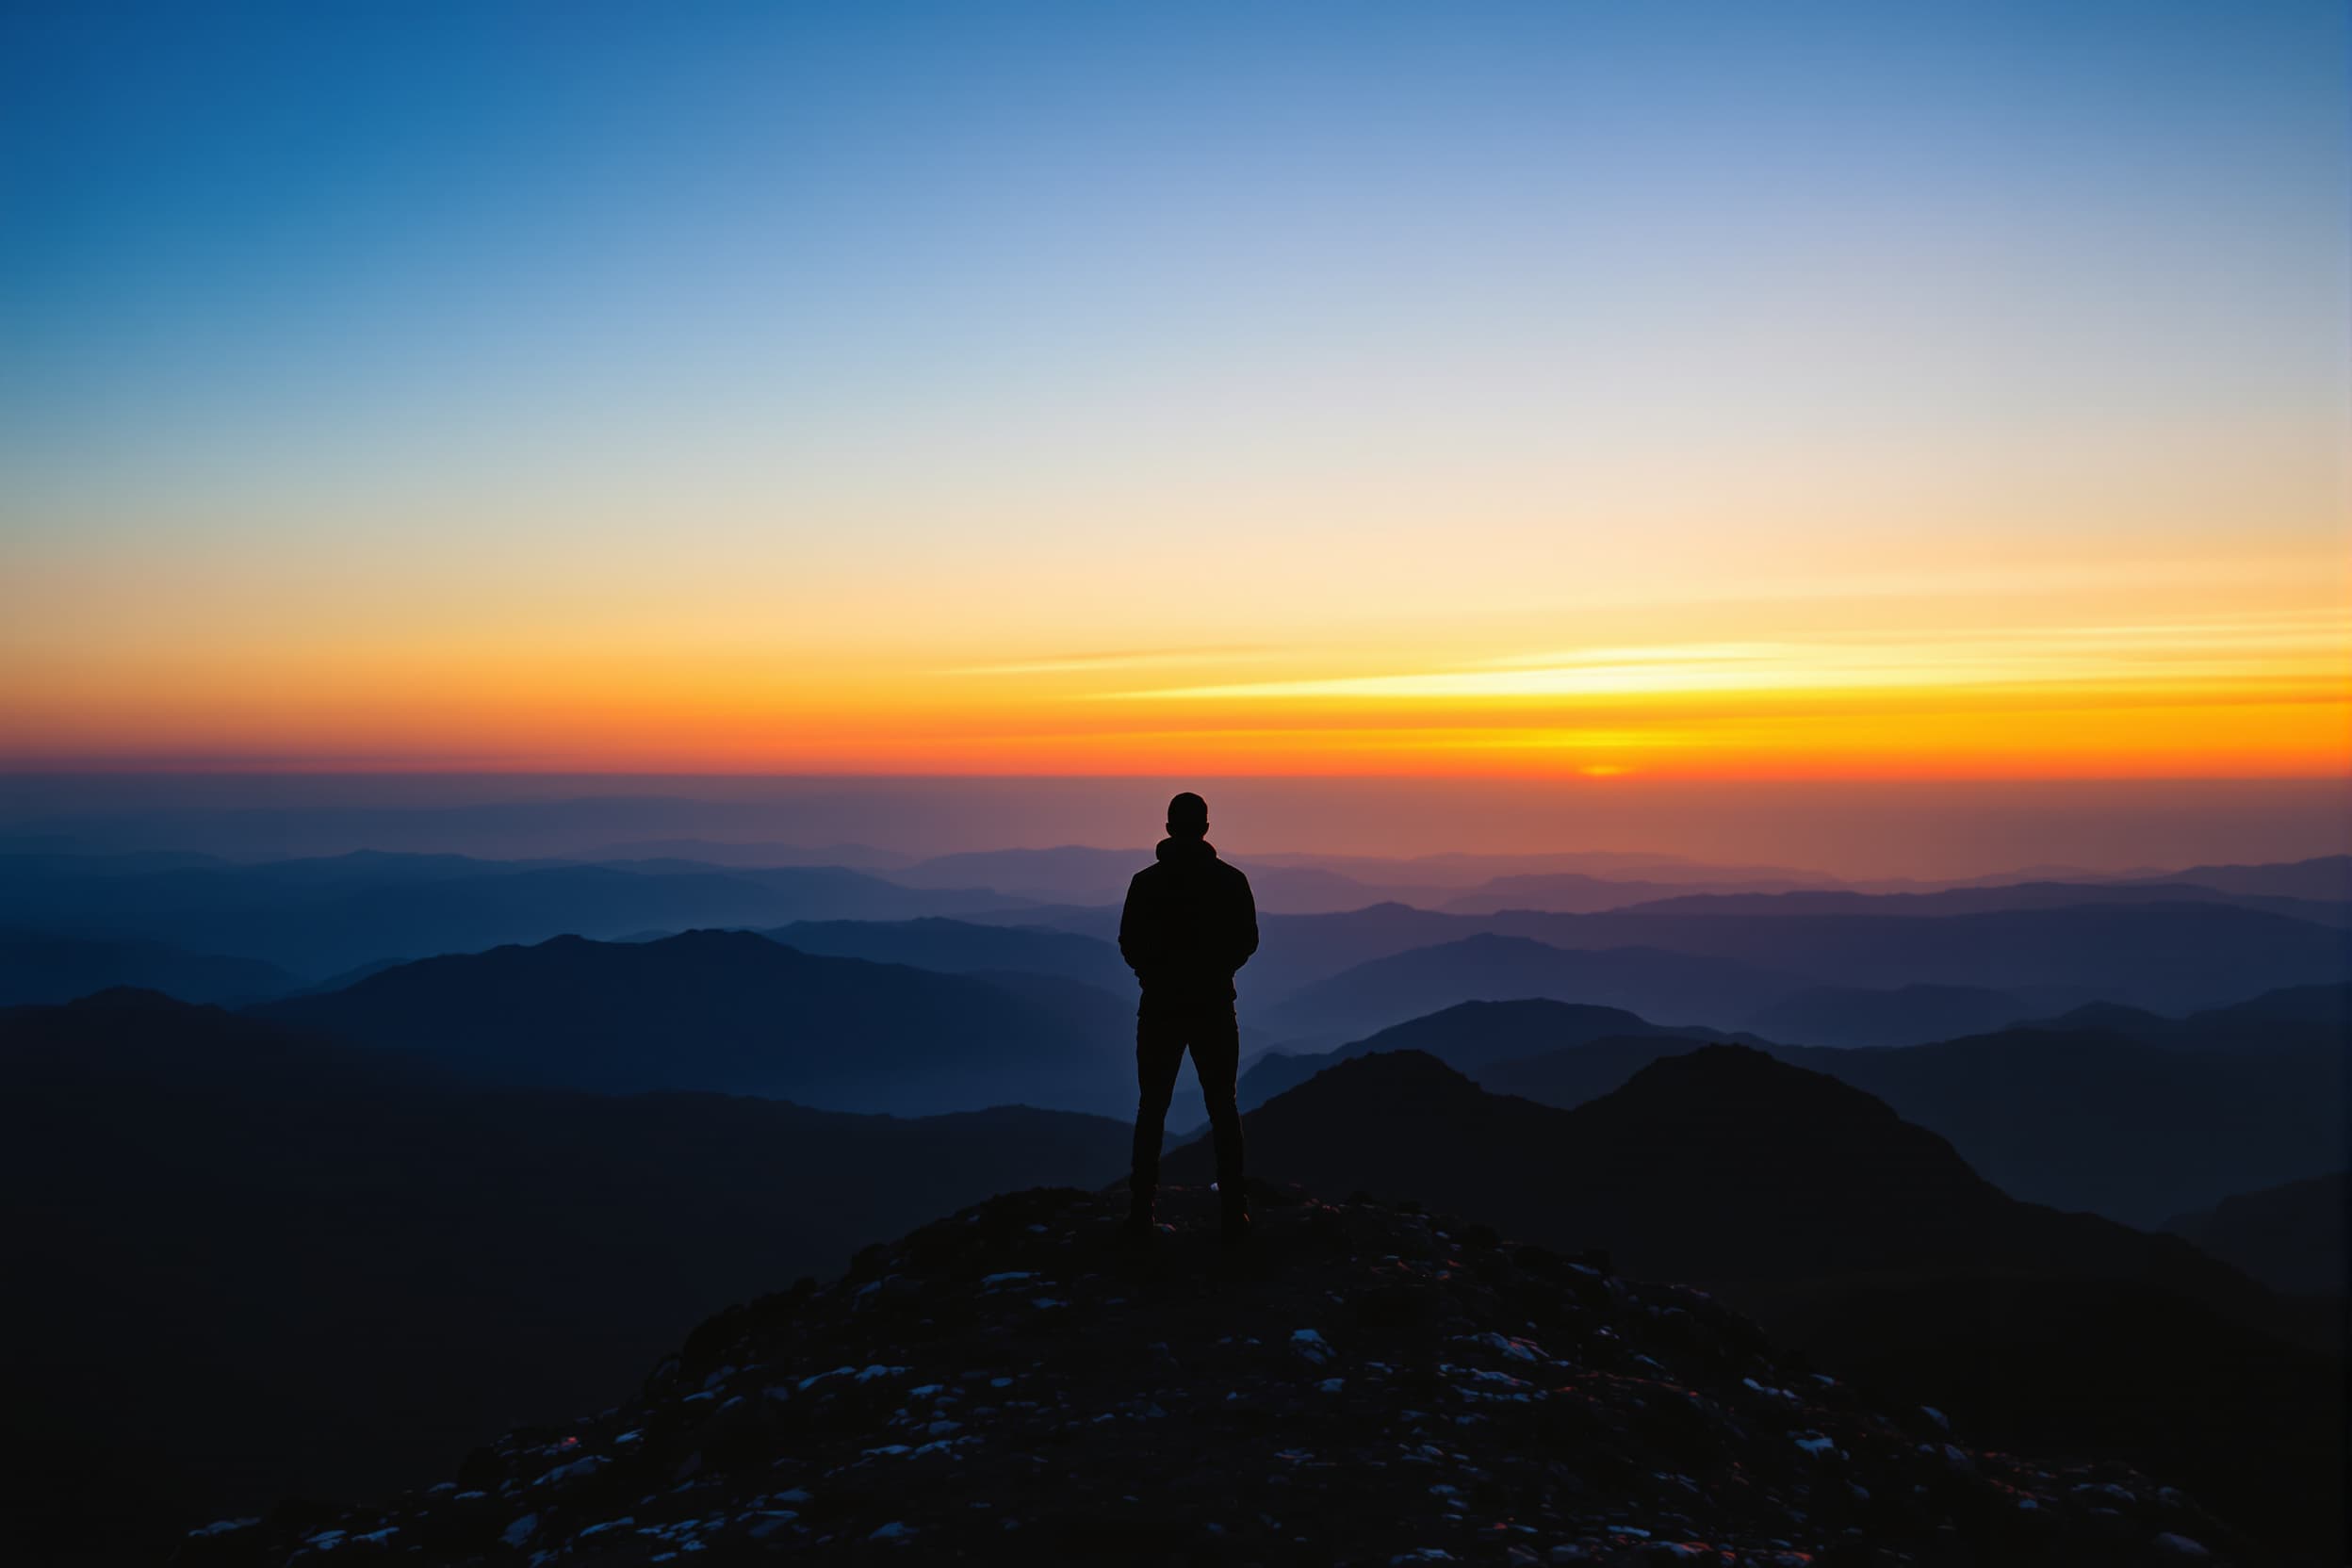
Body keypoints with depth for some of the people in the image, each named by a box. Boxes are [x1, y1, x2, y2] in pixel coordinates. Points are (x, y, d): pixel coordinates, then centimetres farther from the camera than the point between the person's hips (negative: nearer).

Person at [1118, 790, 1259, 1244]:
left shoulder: (1147, 882, -7)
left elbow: (1130, 944, -1)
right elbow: (1247, 941, 2)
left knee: (1152, 1108, 9)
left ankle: (1141, 1211, 8)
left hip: (1160, 1006, 0)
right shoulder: (1231, 880, -5)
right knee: (1223, 1107, 9)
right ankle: (1234, 1213, 6)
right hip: (1214, 1006, 0)